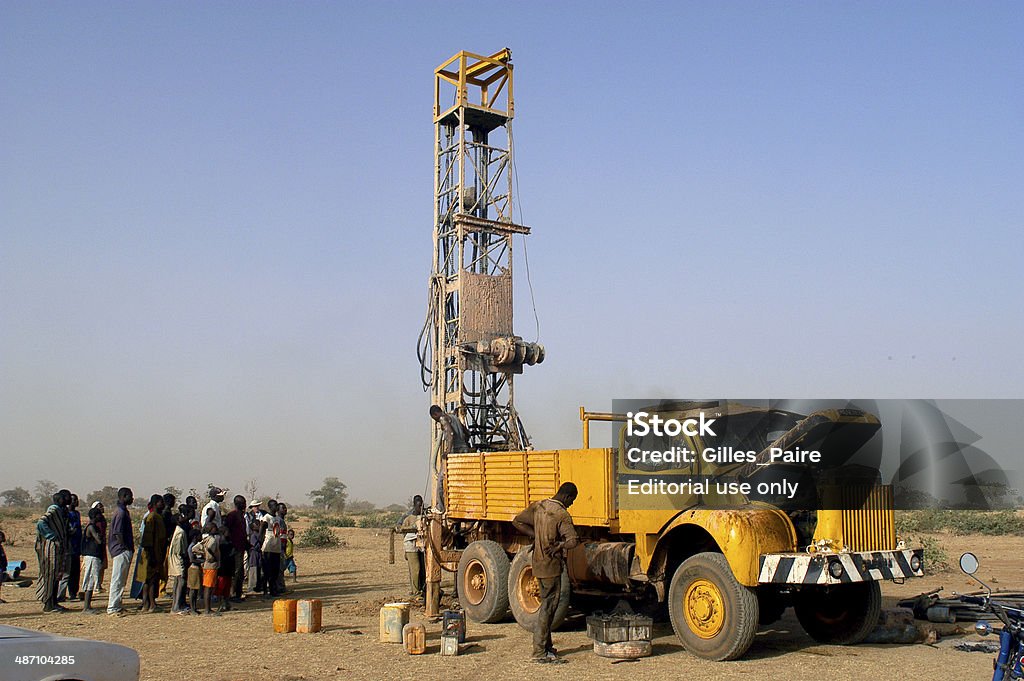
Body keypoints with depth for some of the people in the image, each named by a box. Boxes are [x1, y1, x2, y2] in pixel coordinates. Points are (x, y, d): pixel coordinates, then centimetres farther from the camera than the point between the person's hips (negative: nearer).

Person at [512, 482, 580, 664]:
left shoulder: (537, 506, 3)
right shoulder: (562, 515, -19)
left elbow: (517, 522, 10)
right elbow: (573, 540, -32)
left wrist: (536, 536, 6)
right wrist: (558, 546, -15)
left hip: (538, 563, 8)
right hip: (552, 565, -8)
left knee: (547, 604, 18)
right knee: (548, 607, -3)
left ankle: (546, 646, 25)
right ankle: (540, 652, -2)